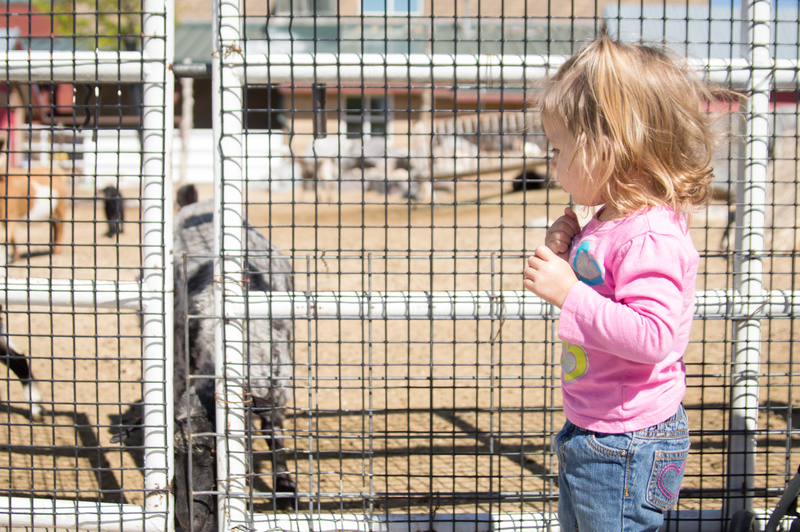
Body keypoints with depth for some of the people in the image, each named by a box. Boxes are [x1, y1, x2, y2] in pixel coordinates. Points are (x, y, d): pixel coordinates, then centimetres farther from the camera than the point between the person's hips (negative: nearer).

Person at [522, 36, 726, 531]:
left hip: (628, 447, -11)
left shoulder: (652, 238, -25)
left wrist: (569, 293, -32)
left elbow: (653, 336, -34)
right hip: (588, 434, 11)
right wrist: (564, 255, 2)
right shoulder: (609, 224, 6)